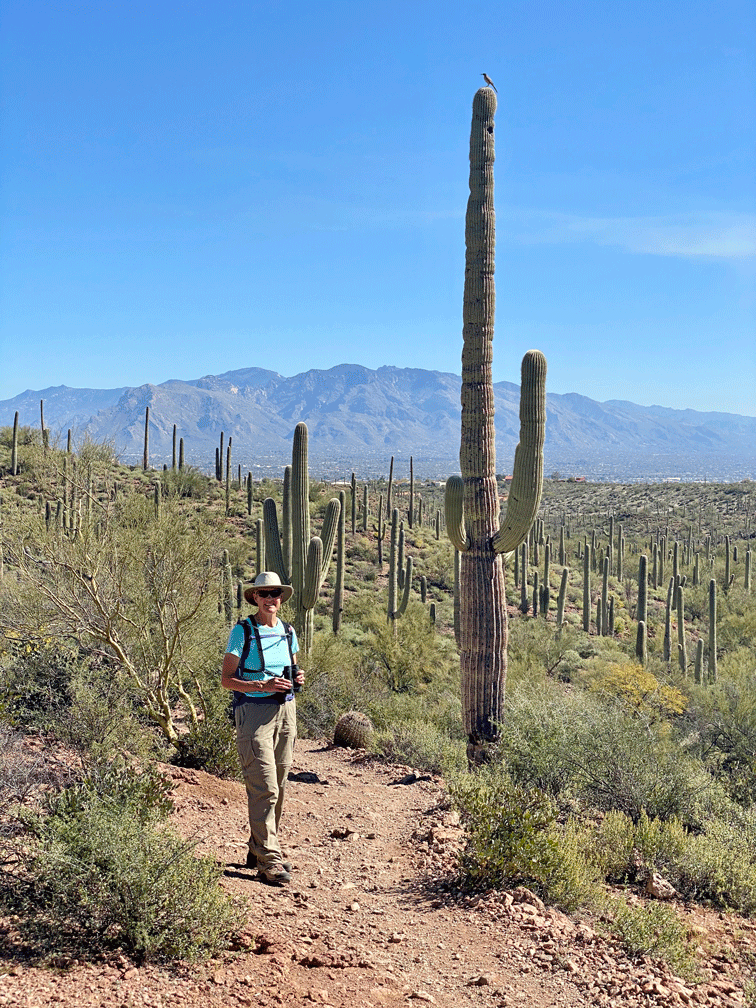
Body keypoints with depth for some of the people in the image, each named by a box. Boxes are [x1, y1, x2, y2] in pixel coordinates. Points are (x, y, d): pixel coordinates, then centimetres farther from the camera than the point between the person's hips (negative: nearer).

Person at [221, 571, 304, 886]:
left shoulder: (288, 632, 12)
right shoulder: (243, 632, -5)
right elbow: (227, 679, -6)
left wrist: (297, 678, 0)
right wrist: (263, 686, -18)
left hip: (285, 710, 6)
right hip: (254, 711, -6)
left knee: (278, 787, 10)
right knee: (264, 788, -11)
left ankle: (259, 850, 24)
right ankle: (268, 862, -8)